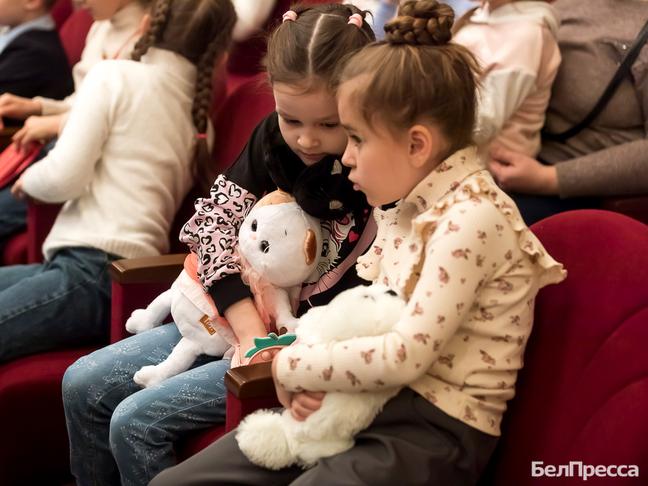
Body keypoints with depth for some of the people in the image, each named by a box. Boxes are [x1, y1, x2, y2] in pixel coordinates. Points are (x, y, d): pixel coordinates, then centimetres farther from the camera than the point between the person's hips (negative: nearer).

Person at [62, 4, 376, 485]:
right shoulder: (273, 137, -3)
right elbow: (216, 226, -6)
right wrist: (253, 335, -17)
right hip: (230, 314, 7)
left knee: (137, 421, -14)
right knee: (83, 386, 4)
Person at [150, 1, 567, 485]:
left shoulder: (472, 216, -17)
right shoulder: (402, 204, 10)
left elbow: (406, 355, -24)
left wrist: (292, 366, -12)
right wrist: (310, 378, -6)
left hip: (434, 429, -8)